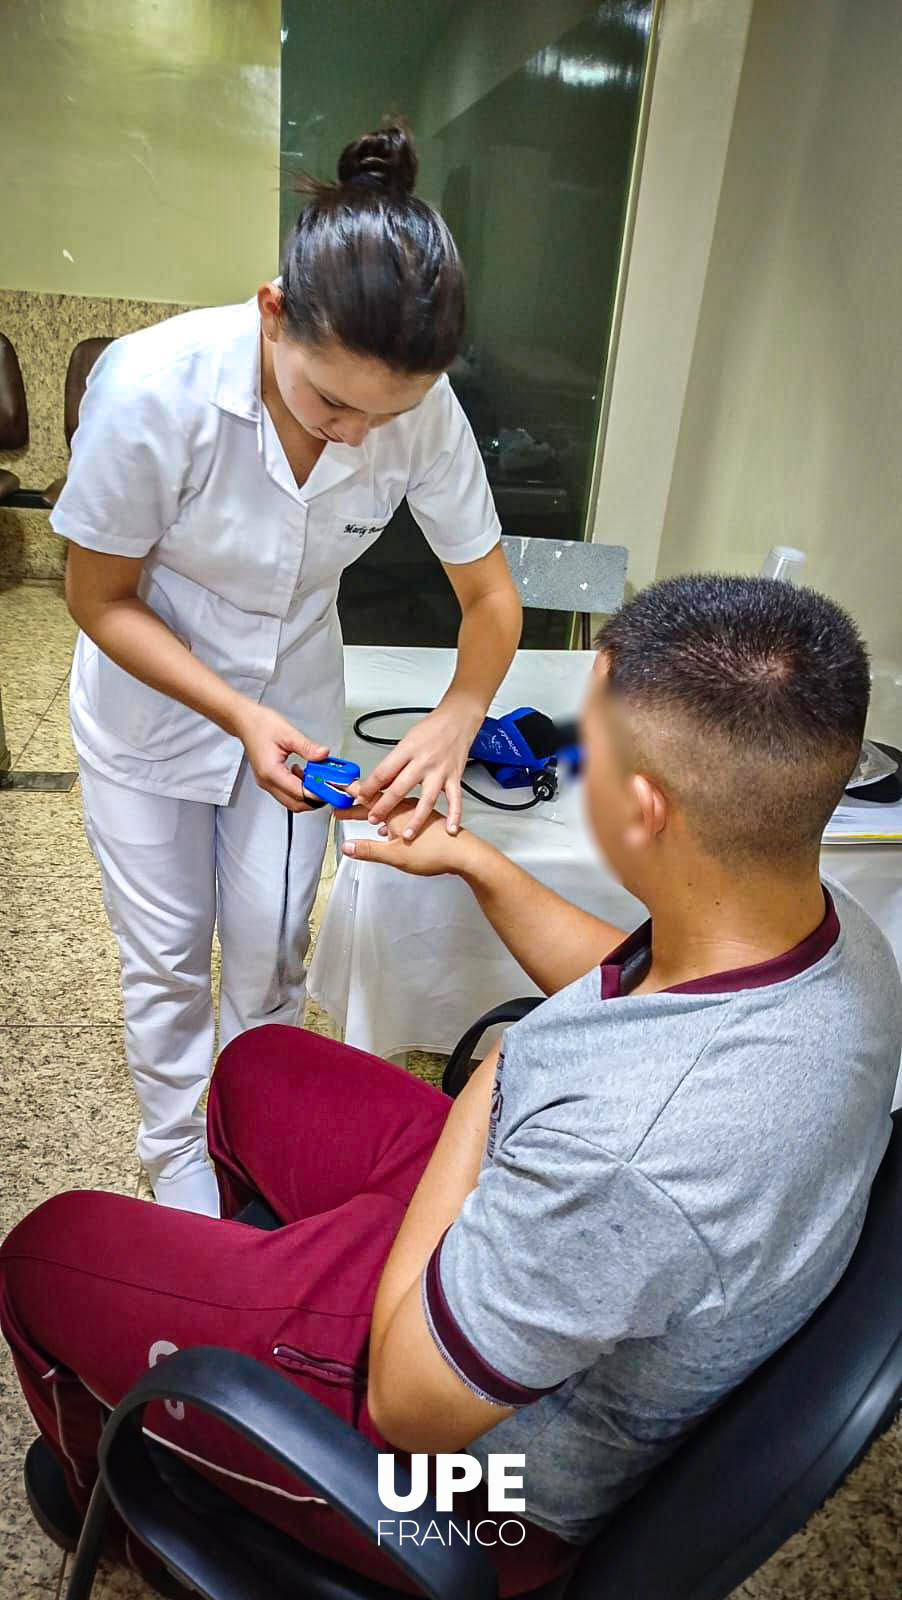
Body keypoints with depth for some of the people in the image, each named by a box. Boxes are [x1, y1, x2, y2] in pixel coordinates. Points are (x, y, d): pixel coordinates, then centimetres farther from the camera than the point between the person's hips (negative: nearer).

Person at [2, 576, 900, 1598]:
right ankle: (262, 1268, 51)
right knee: (258, 1063, 22)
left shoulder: (630, 1149, -44)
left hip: (481, 1454, -7)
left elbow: (413, 1403, -25)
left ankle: (109, 1492, 42)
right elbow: (624, 982, 6)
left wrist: (481, 1096, -17)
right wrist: (474, 861, 5)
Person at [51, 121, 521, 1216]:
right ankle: (178, 1152, 37)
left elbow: (490, 597, -11)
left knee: (271, 946, 11)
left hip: (295, 699, 2)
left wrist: (455, 720, -30)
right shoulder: (151, 387, -30)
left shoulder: (425, 413, -22)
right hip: (151, 692, -1)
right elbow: (100, 597, -18)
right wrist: (241, 716, -29)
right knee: (166, 955, 10)